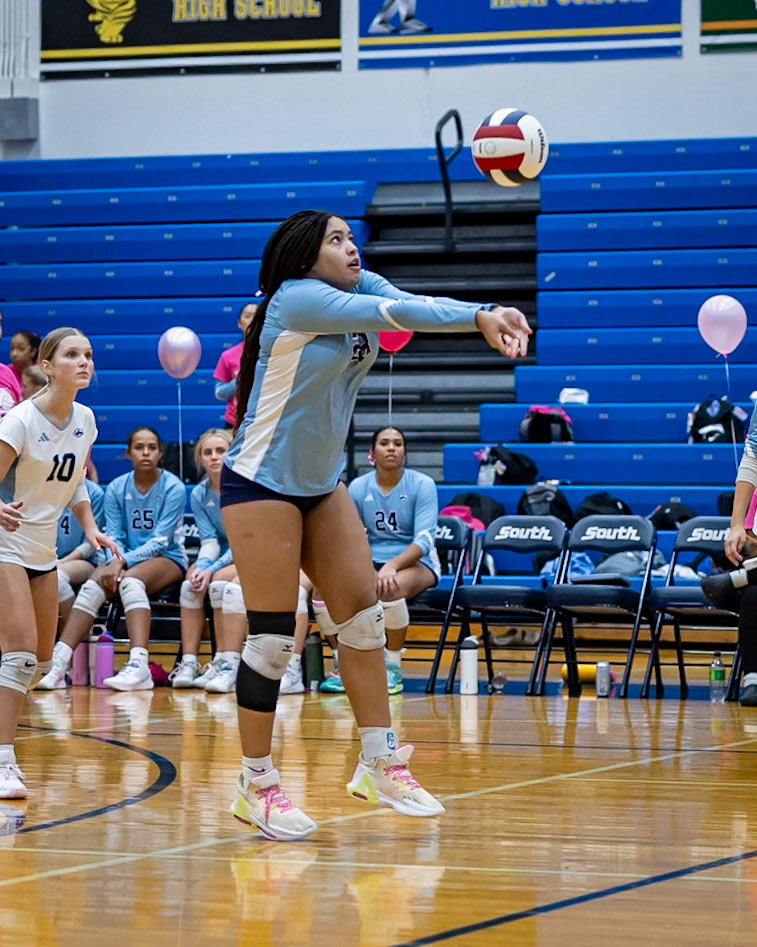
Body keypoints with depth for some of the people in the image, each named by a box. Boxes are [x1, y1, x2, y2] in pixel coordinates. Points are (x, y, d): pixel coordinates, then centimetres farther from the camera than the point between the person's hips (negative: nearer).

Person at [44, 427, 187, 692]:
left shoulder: (173, 487, -6)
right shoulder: (116, 488, 6)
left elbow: (160, 540, -12)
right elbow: (113, 537, 3)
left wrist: (124, 562, -24)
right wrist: (113, 562, -20)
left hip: (167, 559, -4)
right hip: (125, 559, 4)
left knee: (131, 580, -37)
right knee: (92, 586, -28)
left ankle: (139, 666, -52)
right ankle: (58, 662, -38)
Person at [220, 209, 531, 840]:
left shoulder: (362, 288, 3)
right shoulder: (296, 299, -18)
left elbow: (407, 305, -17)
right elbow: (392, 313, -31)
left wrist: (487, 315, -37)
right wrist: (478, 316, -39)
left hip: (322, 484, 8)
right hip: (261, 485, -8)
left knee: (364, 615, 3)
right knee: (274, 637, -7)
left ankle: (380, 764, 9)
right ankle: (257, 786, 3)